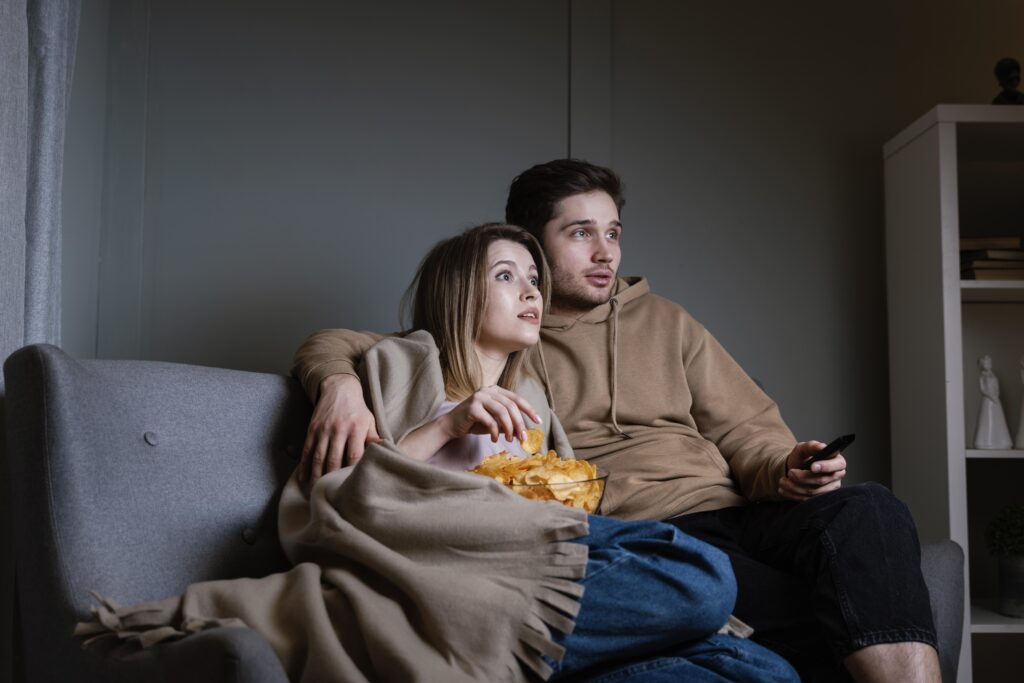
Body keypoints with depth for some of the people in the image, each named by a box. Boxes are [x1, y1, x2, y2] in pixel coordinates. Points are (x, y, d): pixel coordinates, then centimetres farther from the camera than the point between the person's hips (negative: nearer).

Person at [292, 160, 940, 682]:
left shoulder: (664, 321, 24)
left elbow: (745, 427, 20)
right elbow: (334, 345, 11)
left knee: (868, 509, -27)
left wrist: (784, 469, -5)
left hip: (730, 512, 4)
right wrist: (341, 384, -15)